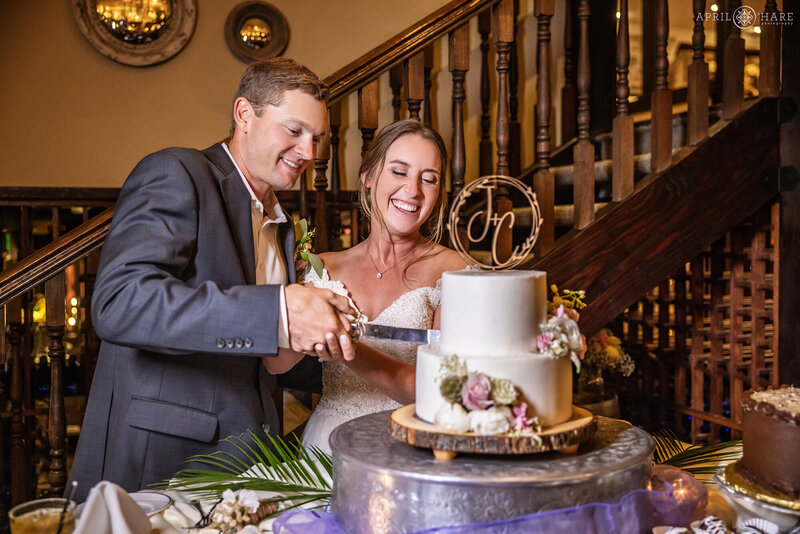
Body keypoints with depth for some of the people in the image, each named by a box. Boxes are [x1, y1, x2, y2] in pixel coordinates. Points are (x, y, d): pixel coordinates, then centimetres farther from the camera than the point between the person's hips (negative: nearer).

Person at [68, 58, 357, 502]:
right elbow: (118, 304, -26)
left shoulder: (281, 227, 16)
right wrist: (278, 312, -32)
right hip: (155, 465, -7)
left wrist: (323, 340, -2)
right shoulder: (174, 175, -9)